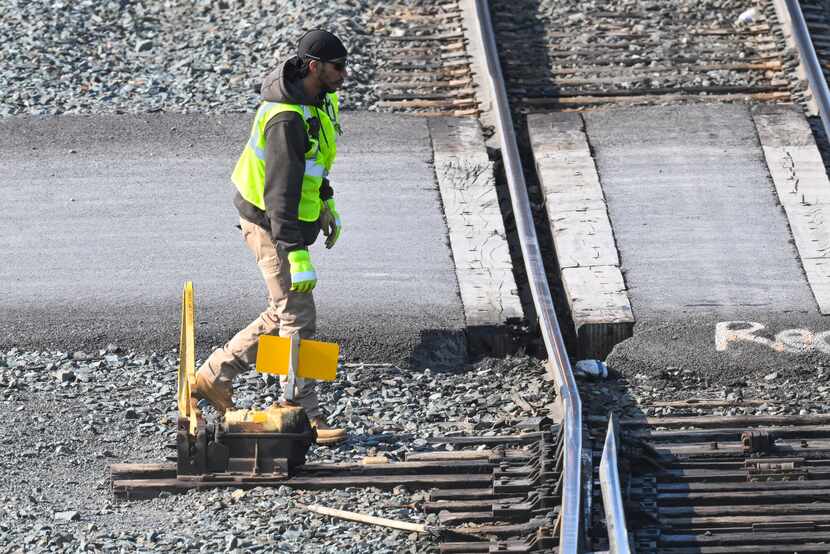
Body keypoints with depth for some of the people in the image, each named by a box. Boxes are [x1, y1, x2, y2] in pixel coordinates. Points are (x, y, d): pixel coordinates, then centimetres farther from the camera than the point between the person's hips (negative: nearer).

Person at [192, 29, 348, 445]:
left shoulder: (318, 98, 3)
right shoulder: (287, 118, -29)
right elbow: (281, 190, -30)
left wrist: (326, 202, 25)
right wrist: (296, 254, -32)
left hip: (291, 218, 10)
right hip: (271, 224, -10)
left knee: (284, 314, 17)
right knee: (297, 319, -5)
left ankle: (213, 377, 27)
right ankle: (303, 417, 2)